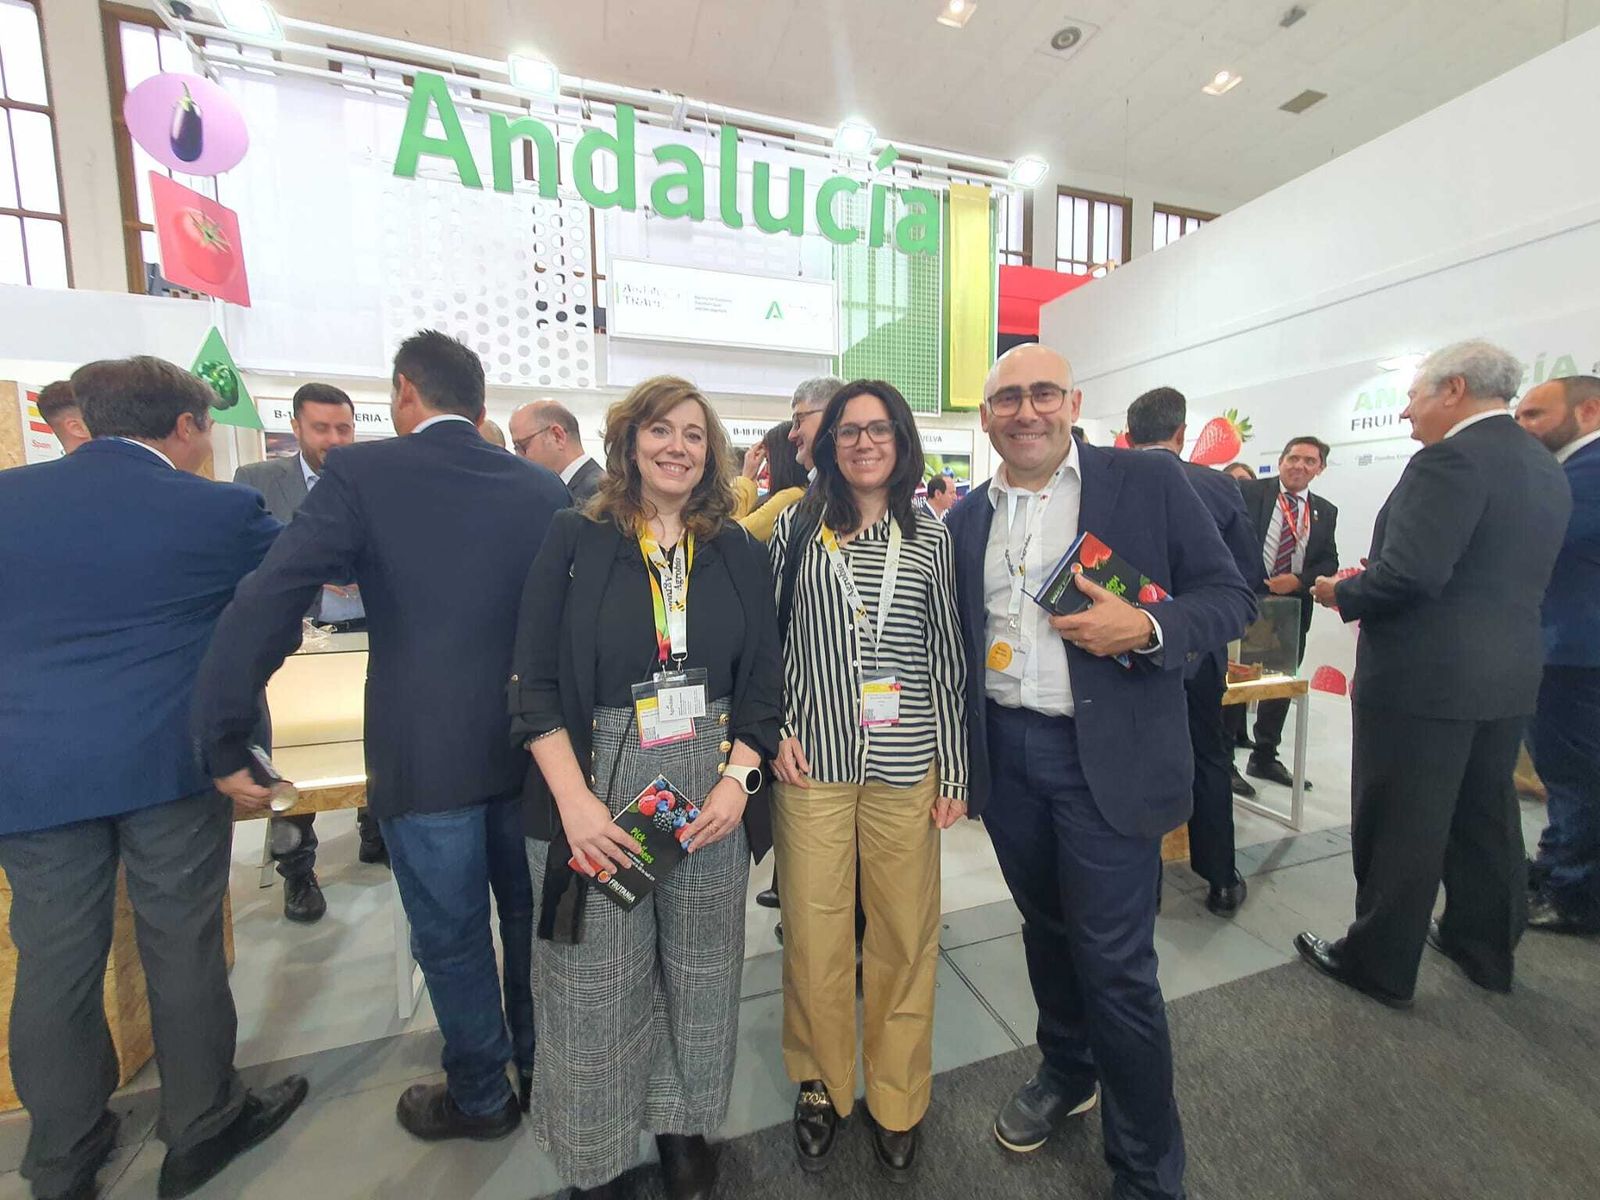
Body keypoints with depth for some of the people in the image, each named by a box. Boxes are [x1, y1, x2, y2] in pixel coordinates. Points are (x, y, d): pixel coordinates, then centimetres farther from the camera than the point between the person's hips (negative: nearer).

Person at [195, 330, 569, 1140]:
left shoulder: (361, 473, -8)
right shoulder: (542, 488, 0)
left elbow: (265, 604, -14)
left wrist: (223, 739, -5)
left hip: (424, 755, -3)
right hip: (532, 742, 4)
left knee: (451, 936, 16)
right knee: (529, 915, 22)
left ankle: (480, 1098, 38)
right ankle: (542, 1069, 44)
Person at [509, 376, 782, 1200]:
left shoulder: (740, 554, 5)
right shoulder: (575, 539, -1)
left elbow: (763, 683, 5)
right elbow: (533, 682, -5)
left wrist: (737, 777, -8)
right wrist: (574, 799, -13)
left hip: (712, 790, 2)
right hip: (595, 795, -1)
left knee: (700, 976, 16)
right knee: (594, 988, 11)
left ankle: (683, 1127, 44)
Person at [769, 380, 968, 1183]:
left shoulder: (931, 539, 5)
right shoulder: (797, 529, 3)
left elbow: (947, 659, 4)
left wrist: (954, 770, 3)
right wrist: (772, 731, -4)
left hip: (906, 764, 1)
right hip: (811, 763, 0)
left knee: (905, 936, 13)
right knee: (814, 934, 11)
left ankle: (897, 1102, 38)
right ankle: (820, 1084, 39)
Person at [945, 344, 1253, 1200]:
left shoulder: (1149, 483, -4)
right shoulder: (968, 516, 7)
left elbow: (1230, 597, -3)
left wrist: (1146, 629, -22)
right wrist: (956, 752, 8)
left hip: (1108, 757, -4)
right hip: (1006, 752, 4)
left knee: (1116, 964, 4)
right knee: (1045, 927, 22)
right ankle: (1065, 1073, 49)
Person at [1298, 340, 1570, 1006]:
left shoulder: (1450, 460, -18)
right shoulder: (1544, 466, 12)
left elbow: (1410, 574, -26)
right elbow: (1502, 571, 17)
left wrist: (1342, 593, -9)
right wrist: (1370, 580, 16)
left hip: (1422, 676, -9)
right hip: (1508, 675, 9)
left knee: (1398, 826, 3)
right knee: (1486, 818, 21)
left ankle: (1380, 963, 17)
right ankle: (1485, 947, 38)